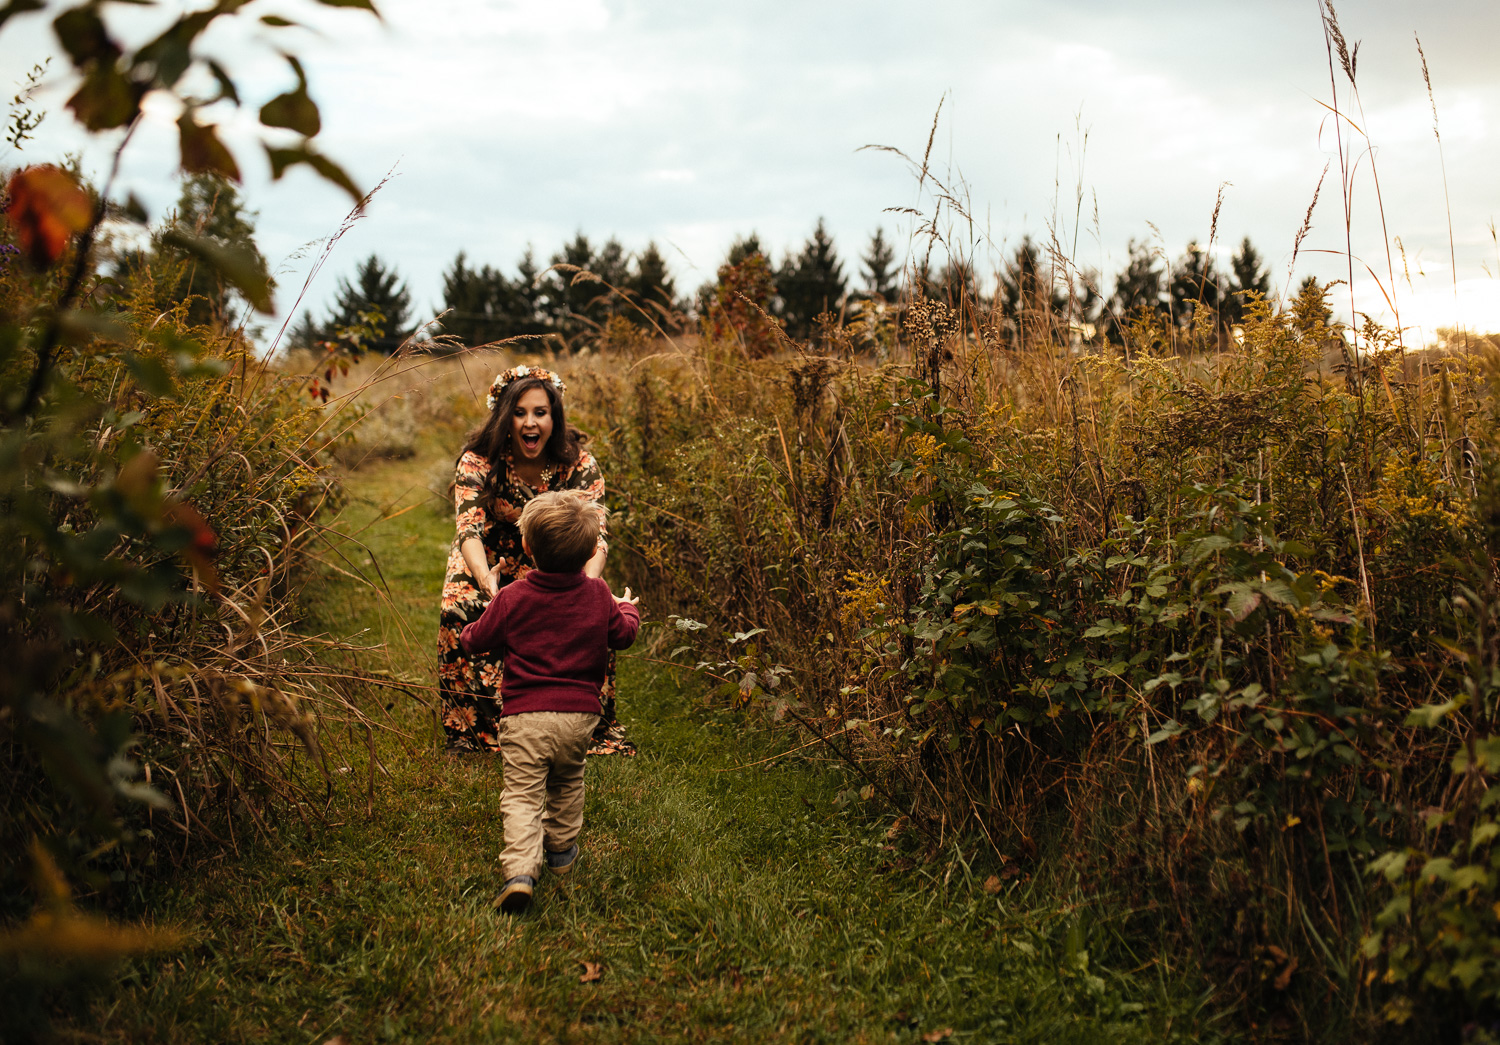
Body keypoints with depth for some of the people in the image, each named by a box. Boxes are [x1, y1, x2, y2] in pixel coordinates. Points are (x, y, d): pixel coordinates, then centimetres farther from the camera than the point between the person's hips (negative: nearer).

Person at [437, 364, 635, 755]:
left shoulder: (578, 463, -18)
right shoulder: (477, 462, -21)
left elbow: (594, 534, -25)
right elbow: (470, 530, -33)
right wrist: (486, 580, -55)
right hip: (489, 566, -1)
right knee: (465, 620, -26)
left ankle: (592, 733, -4)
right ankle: (475, 735, -11)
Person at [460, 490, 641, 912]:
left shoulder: (512, 598, -6)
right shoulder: (597, 595, 1)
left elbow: (476, 641, 6)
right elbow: (623, 634, 16)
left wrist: (469, 631, 30)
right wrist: (627, 608, 38)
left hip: (525, 715, -3)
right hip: (580, 712, 3)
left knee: (522, 794, -4)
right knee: (567, 782, 26)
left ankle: (520, 870, -20)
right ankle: (562, 851, 38)